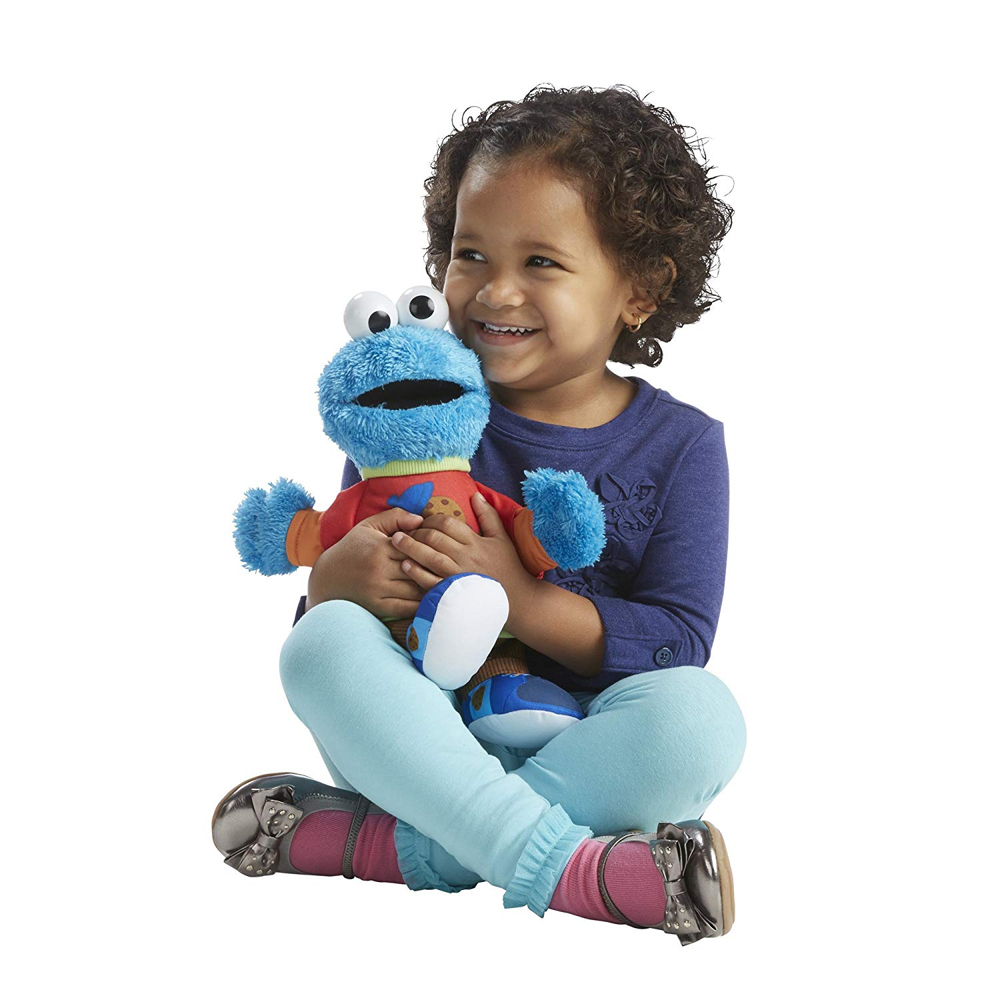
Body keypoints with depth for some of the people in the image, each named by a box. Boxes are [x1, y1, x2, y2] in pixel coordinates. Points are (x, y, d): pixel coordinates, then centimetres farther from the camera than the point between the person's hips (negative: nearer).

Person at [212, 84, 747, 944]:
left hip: (576, 745, -1)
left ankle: (394, 848, -30)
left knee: (701, 715, -31)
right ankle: (564, 866, -36)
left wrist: (520, 598, -22)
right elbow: (319, 609, 6)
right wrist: (340, 574, -20)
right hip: (426, 739, 1)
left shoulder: (680, 445, 1)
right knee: (324, 640, -26)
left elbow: (678, 642, -8)